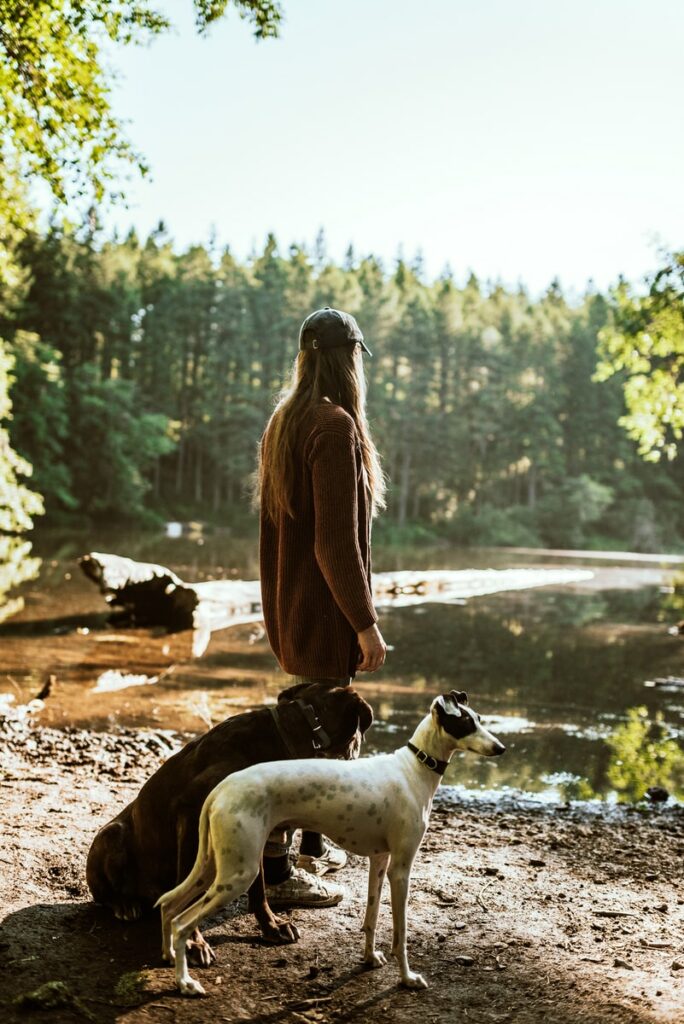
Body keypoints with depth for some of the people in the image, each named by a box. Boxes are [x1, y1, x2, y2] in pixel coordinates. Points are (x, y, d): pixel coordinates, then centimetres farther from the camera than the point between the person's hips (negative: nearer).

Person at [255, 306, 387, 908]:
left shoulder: (284, 422, 11)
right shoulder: (336, 426, -18)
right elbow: (336, 538, -22)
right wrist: (366, 623, -18)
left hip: (288, 604, 10)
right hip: (324, 609, -10)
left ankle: (314, 846, 34)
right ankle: (277, 872, 8)